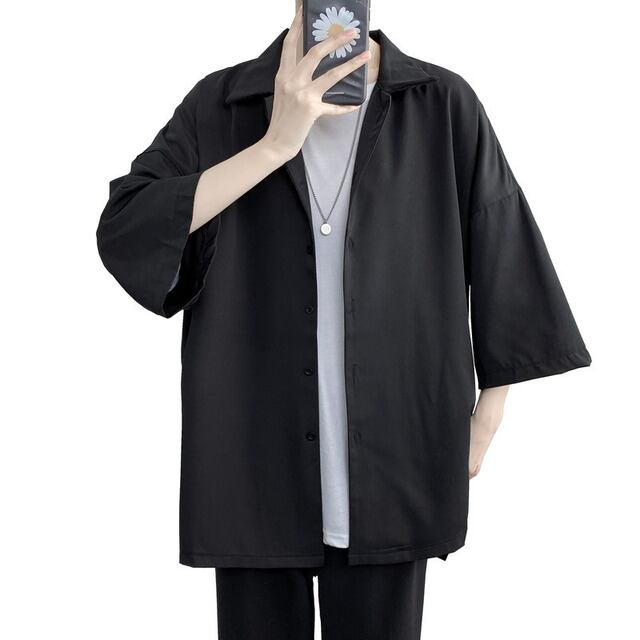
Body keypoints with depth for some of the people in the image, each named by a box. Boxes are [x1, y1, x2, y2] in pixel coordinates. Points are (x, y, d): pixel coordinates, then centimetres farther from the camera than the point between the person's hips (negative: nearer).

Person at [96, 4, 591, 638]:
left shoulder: (445, 106, -1)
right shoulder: (220, 105, 1)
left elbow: (504, 270, 5)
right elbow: (122, 236, -11)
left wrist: (485, 418, 5)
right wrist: (278, 141, -16)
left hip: (393, 468, 0)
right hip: (252, 468, 1)